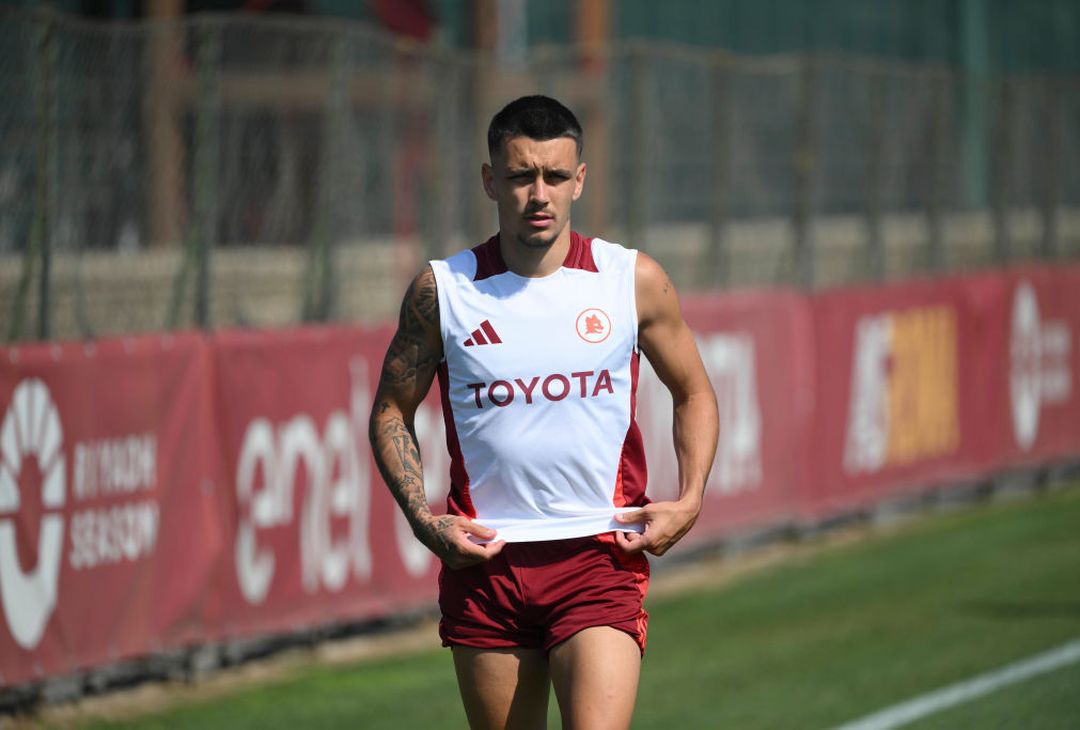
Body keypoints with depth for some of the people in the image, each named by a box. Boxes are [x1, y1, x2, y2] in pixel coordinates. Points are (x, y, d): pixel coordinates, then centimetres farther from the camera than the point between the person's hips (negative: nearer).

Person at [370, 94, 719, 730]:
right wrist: (423, 518, -2)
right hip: (482, 560, 1)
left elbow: (693, 393, 14)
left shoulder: (636, 282, 1)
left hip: (600, 558, -1)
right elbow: (393, 411, 12)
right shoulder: (442, 291, 1)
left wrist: (690, 500, 0)